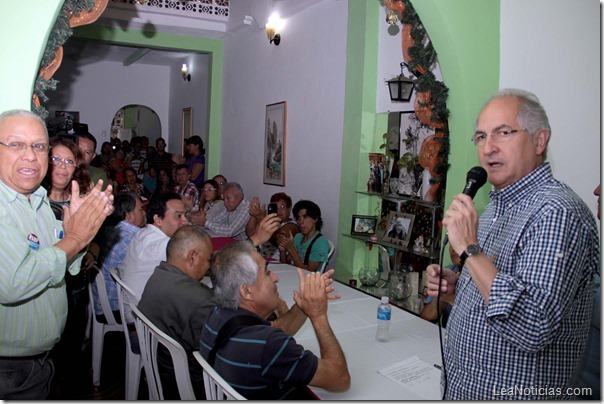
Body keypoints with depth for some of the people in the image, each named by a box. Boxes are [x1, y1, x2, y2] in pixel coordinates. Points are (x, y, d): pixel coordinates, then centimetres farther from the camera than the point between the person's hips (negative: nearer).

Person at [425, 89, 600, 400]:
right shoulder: (500, 204, 6)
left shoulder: (558, 213, -23)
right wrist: (457, 285, -2)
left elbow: (534, 331, -31)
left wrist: (470, 249, -30)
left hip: (513, 393, -8)